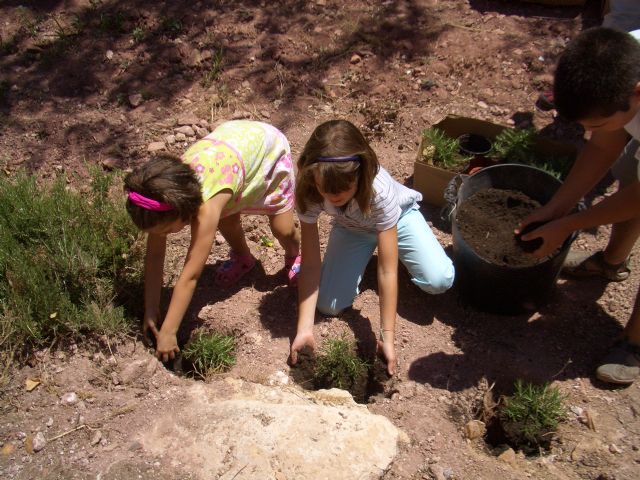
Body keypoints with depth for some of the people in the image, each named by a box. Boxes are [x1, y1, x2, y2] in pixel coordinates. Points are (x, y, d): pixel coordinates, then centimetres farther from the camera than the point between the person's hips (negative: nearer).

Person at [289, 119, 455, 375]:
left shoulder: (379, 191, -41)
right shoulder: (308, 191, -33)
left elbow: (387, 272, -36)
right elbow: (310, 264, -27)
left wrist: (387, 337, -36)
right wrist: (304, 329, -33)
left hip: (398, 216, -2)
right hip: (351, 228, 2)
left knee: (439, 280, -25)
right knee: (329, 306, -13)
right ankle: (362, 256, 14)